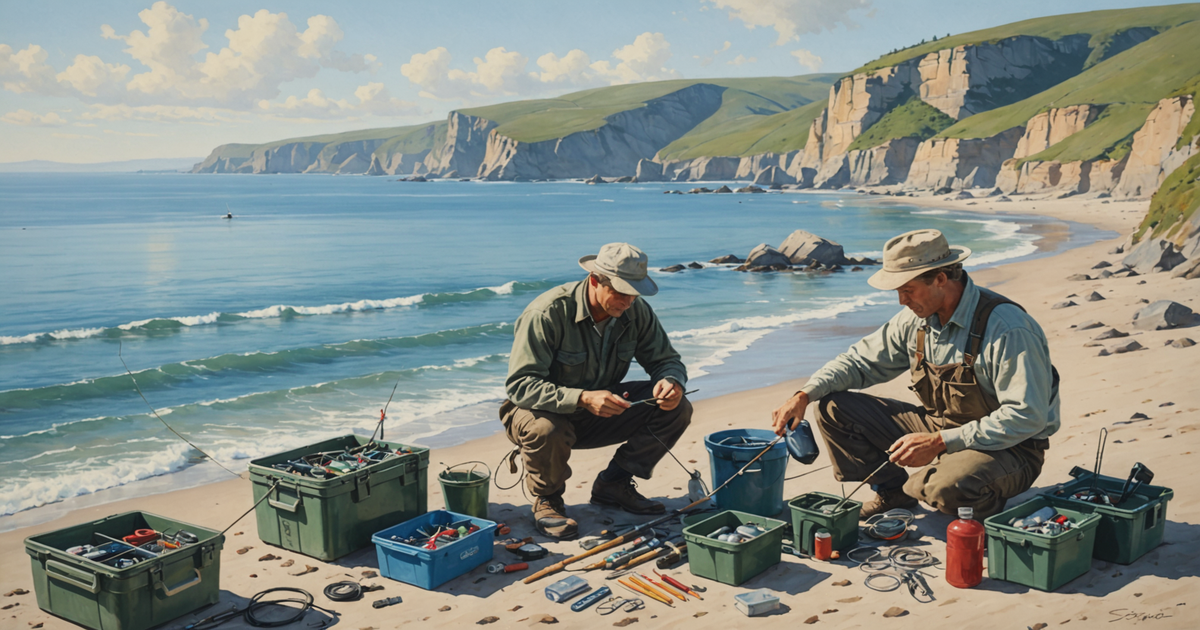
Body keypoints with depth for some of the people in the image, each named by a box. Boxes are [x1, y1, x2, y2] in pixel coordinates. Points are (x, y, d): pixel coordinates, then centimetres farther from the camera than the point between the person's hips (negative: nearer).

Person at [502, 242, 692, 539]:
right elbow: (519, 384, -32)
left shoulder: (636, 312, -10)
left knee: (676, 408, -12)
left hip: (598, 415, 5)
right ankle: (547, 500, -7)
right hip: (545, 411, -5)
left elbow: (666, 360, 1)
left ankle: (613, 483, 5)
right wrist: (582, 398, -46)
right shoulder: (548, 312, -27)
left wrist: (671, 382, -26)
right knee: (547, 430, -41)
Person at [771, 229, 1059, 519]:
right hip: (941, 431, 7)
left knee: (946, 487, -40)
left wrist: (939, 443, -29)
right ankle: (895, 493, 10)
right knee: (833, 408, -3)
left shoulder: (1006, 330, -25)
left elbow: (1027, 417, -27)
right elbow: (861, 360, 8)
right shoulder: (916, 319, -2)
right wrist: (803, 396, -9)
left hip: (1008, 448, -6)